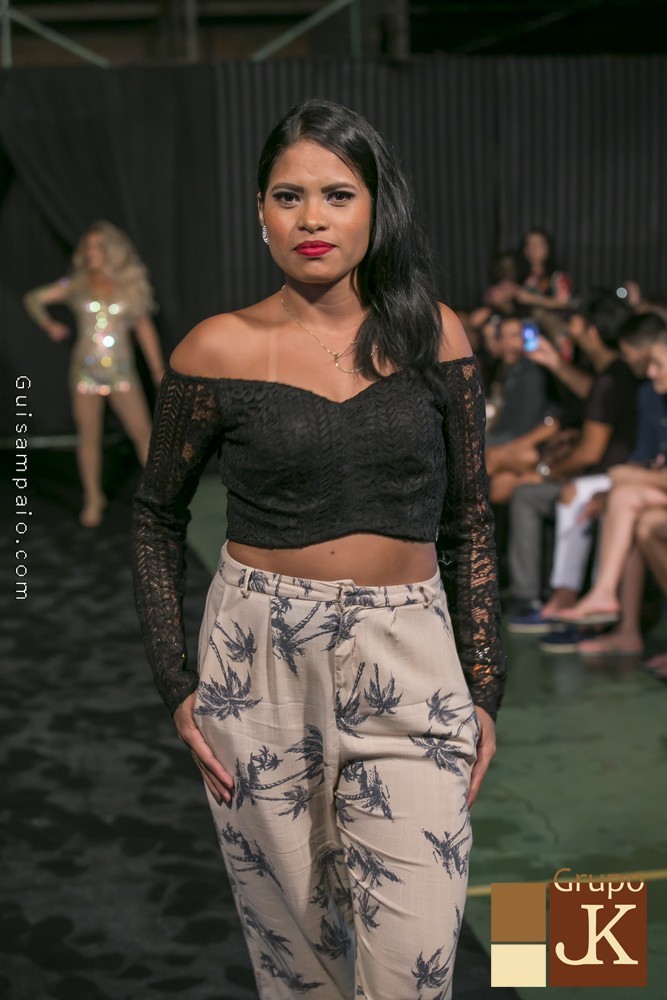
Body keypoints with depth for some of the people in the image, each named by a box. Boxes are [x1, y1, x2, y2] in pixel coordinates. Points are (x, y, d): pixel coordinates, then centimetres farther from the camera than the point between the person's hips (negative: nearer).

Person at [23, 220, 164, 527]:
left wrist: (158, 369, 6)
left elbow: (144, 328, 8)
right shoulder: (77, 285, 2)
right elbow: (34, 299, 10)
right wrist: (49, 326, -3)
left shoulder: (130, 285, 4)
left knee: (142, 431, -4)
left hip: (121, 370, 0)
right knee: (89, 435, 5)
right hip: (86, 370, 0)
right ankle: (93, 499, 17)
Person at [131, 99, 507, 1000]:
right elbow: (157, 518, 8)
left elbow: (469, 524, 8)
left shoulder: (432, 336, 2)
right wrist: (177, 686, 1)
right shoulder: (219, 351, -3)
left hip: (408, 660, 1)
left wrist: (484, 691, 4)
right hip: (259, 662, 0)